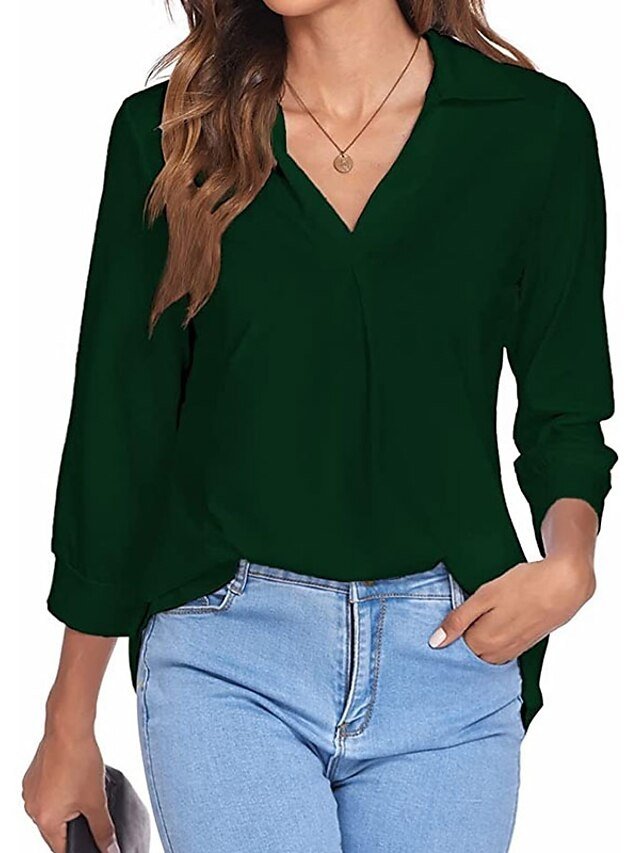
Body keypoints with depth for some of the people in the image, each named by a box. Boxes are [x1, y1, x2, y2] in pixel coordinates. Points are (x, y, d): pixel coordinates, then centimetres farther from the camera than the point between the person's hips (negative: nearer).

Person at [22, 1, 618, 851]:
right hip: (227, 651, -1)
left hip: (450, 656, 1)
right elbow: (116, 431, 5)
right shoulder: (167, 130, 2)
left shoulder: (536, 127, 2)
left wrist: (567, 563, -11)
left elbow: (563, 416, 11)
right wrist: (69, 727, 8)